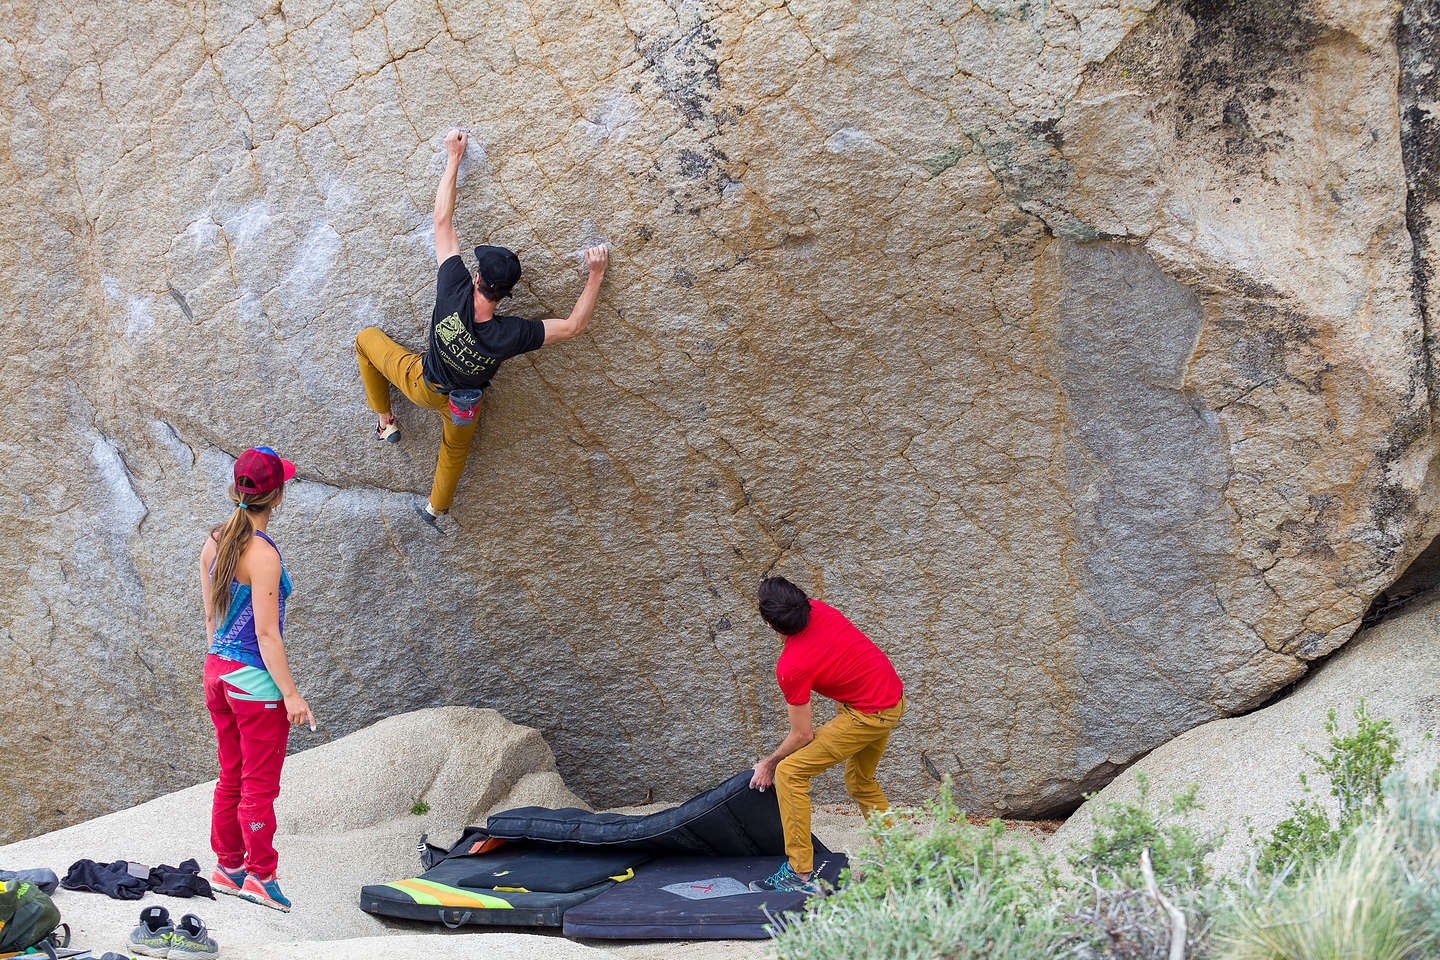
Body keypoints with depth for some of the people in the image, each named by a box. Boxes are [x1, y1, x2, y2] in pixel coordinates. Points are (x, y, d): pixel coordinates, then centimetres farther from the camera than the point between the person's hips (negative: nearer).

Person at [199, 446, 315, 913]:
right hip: (255, 681, -8)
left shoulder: (213, 543, 3)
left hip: (217, 669, 8)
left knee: (232, 778, 17)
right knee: (260, 786, 3)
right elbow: (266, 633, -20)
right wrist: (291, 694, -16)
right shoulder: (262, 555, -21)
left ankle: (227, 867, 25)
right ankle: (260, 876, 9)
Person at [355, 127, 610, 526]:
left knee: (367, 339, 24)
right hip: (463, 402, 1)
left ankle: (386, 423, 31)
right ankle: (436, 508, 57)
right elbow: (573, 326, -27)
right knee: (455, 449, 33)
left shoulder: (454, 292, -41)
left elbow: (442, 221, -32)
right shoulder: (511, 335, -41)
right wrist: (596, 274, -25)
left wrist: (453, 159, -25)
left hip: (421, 383, -1)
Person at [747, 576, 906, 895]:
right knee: (861, 781, 28)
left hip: (869, 715, -9)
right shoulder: (818, 610, -4)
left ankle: (800, 874, -7)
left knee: (790, 772, -7)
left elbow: (802, 736, -12)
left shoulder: (790, 666, -23)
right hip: (895, 698, 9)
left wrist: (769, 764, 4)